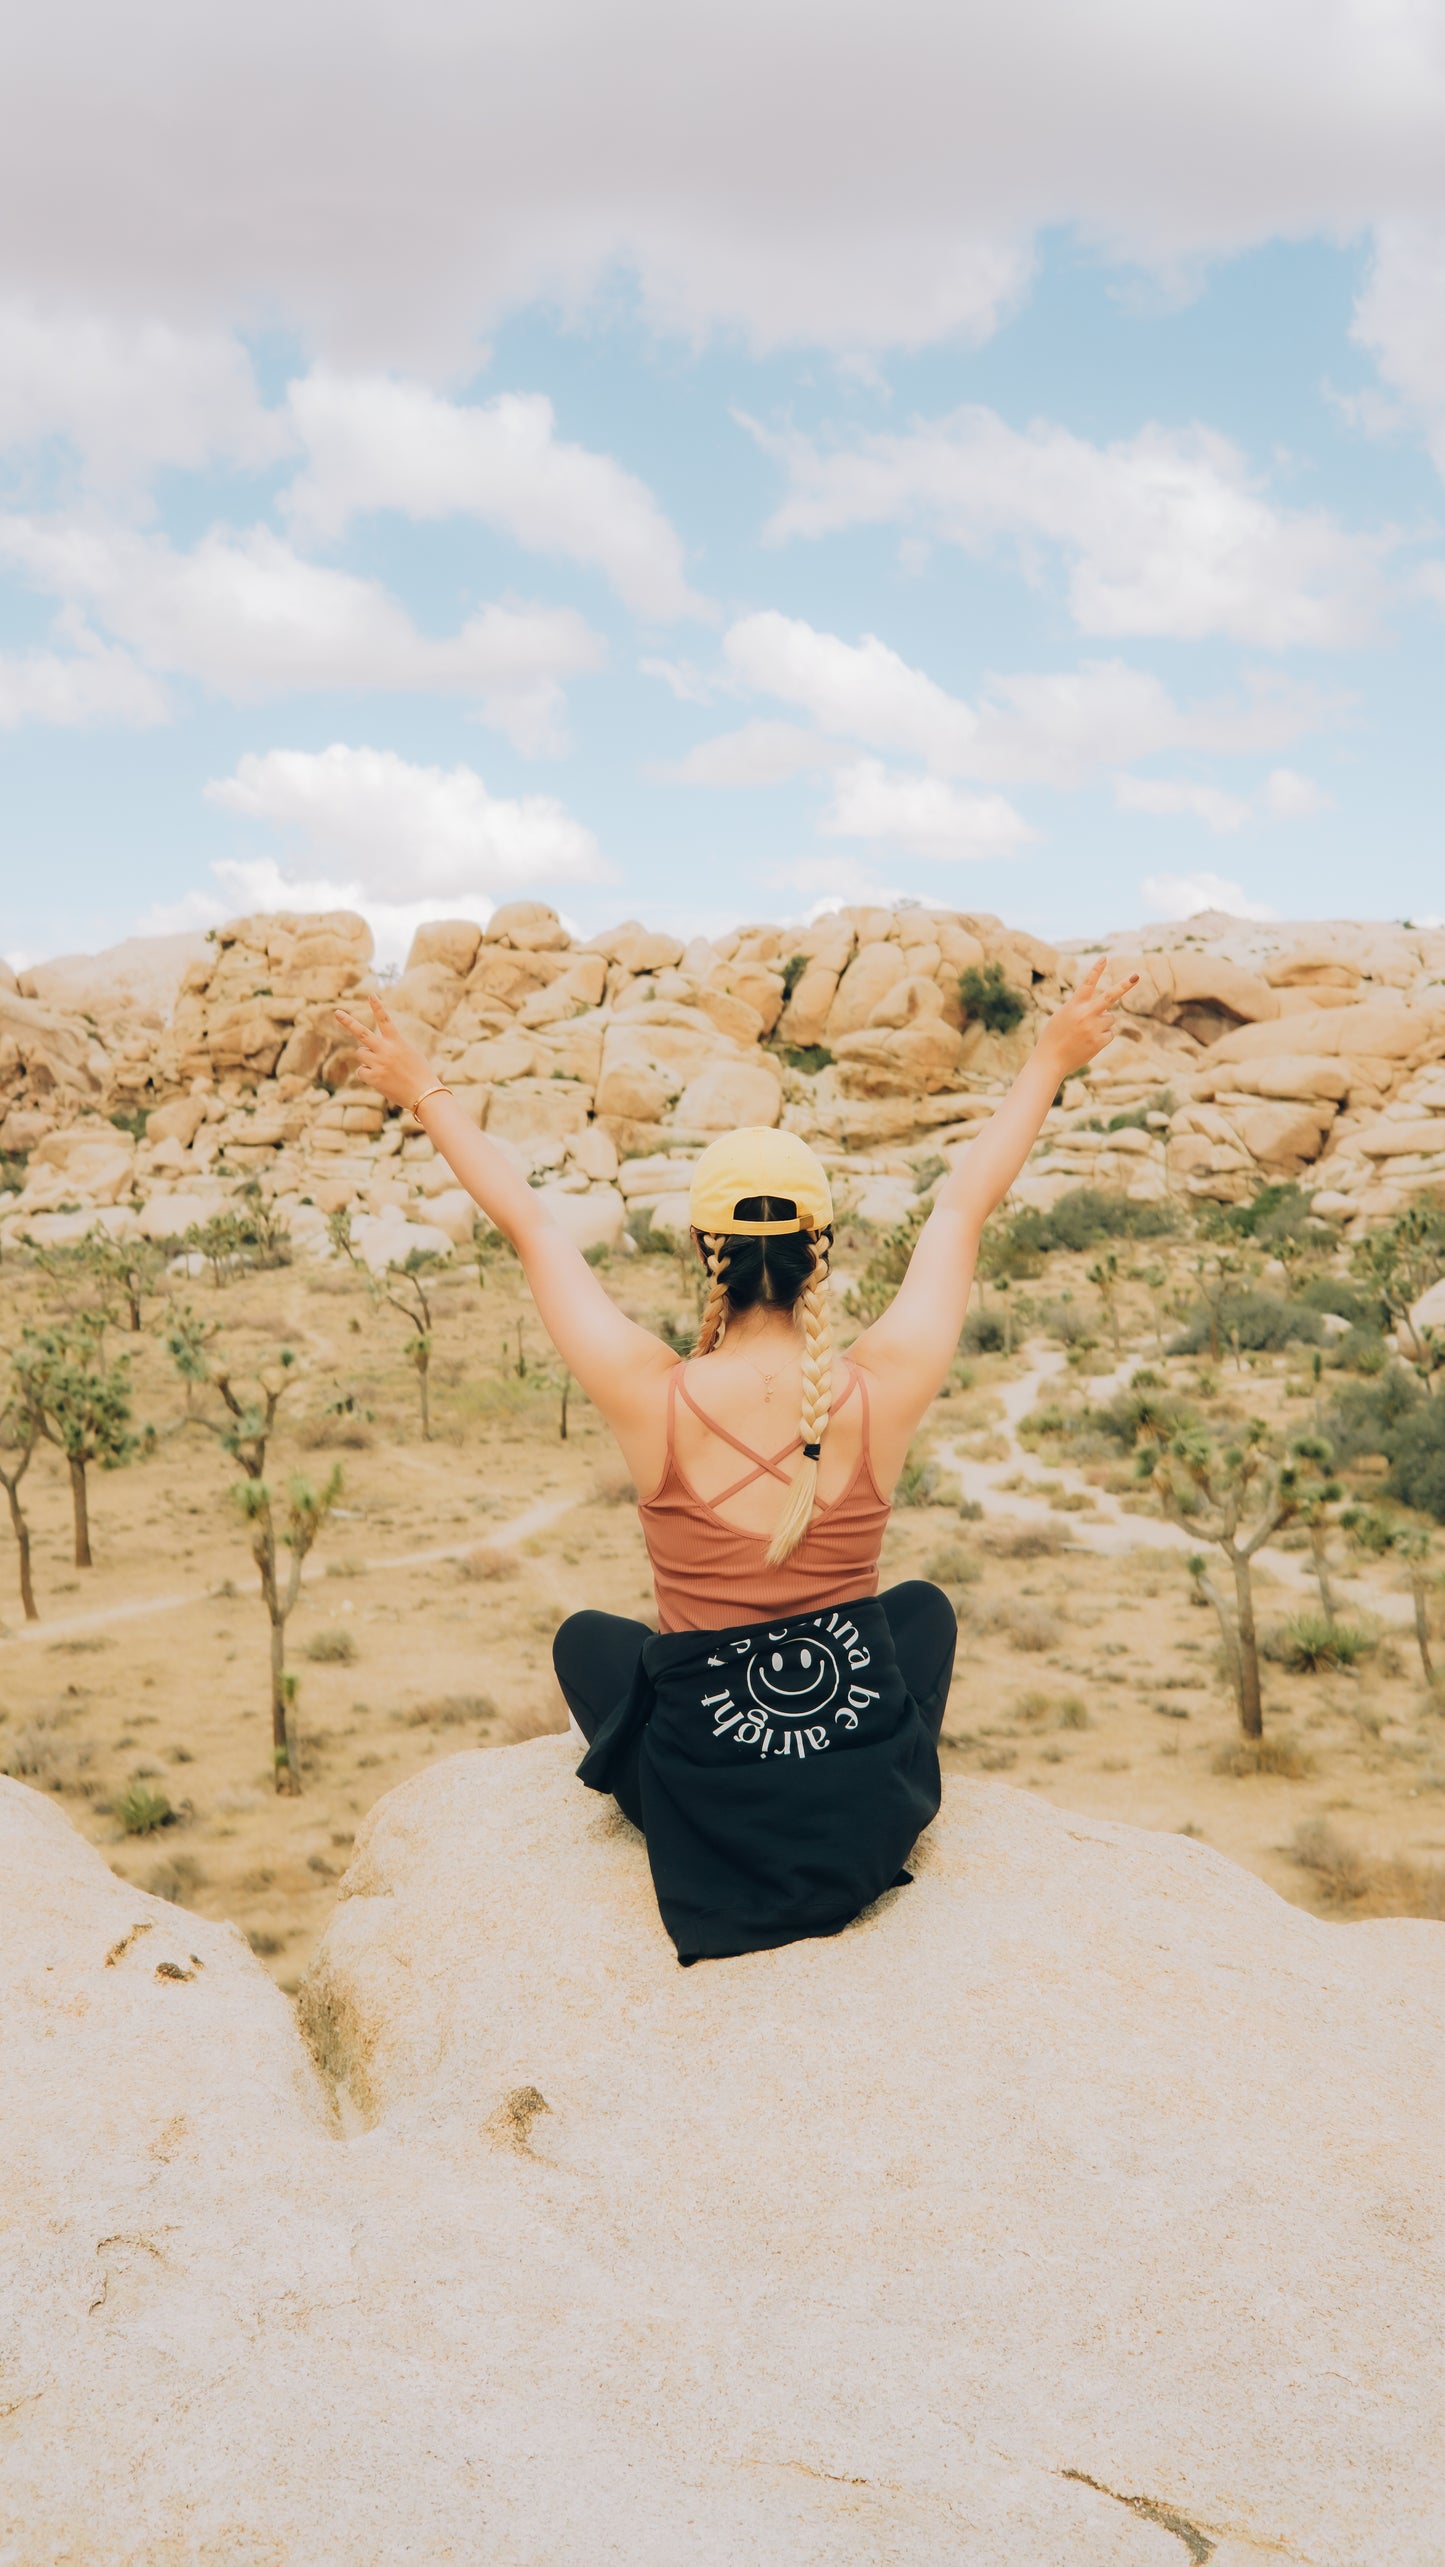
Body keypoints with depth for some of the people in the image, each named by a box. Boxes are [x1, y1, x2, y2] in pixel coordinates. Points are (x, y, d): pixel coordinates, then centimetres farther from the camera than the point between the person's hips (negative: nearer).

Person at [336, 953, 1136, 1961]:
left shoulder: (655, 1399, -18)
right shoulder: (884, 1388, -15)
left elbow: (530, 1224, -4)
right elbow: (965, 1205, 0)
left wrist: (427, 1095, 10)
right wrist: (1051, 1061, 15)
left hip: (708, 1833, -1)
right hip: (870, 1826, 1)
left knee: (588, 1638, 29)